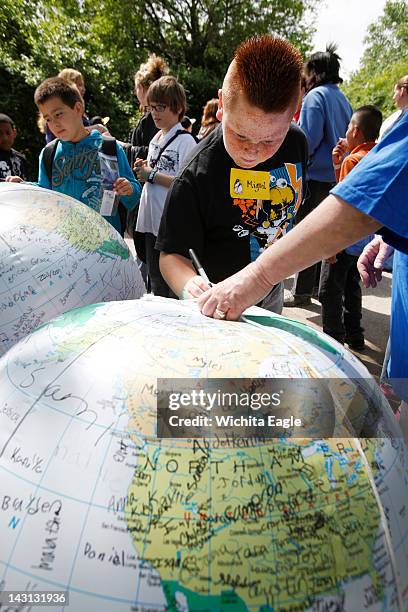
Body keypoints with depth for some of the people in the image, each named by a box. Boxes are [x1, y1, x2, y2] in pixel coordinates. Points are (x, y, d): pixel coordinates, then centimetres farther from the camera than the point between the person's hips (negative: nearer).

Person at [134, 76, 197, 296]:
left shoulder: (185, 140, -10)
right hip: (151, 220, 8)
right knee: (155, 280, 19)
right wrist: (144, 169, 3)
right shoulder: (155, 139, 14)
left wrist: (152, 175, -14)